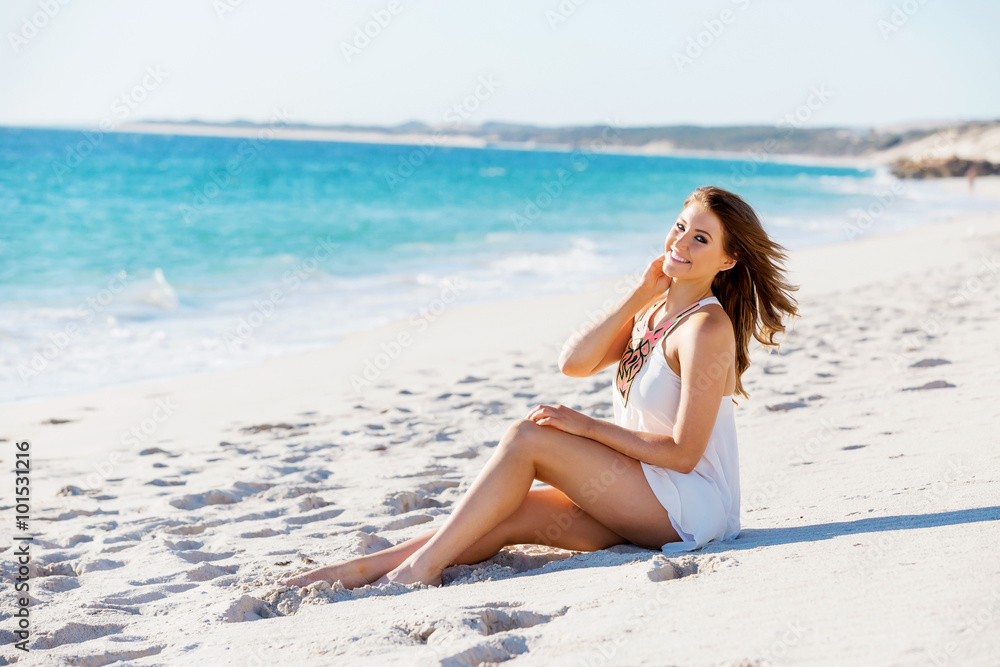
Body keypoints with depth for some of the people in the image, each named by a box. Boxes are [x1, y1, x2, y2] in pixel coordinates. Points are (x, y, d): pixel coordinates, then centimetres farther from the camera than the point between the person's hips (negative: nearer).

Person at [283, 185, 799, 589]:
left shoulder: (706, 327, -15)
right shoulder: (650, 312, 11)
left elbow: (683, 453, -18)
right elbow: (573, 362, -4)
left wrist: (586, 426, -14)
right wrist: (643, 292, -6)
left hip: (692, 504, -7)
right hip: (642, 497, 7)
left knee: (526, 437, -17)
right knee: (511, 515, -10)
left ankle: (422, 566, -15)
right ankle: (360, 570, -13)